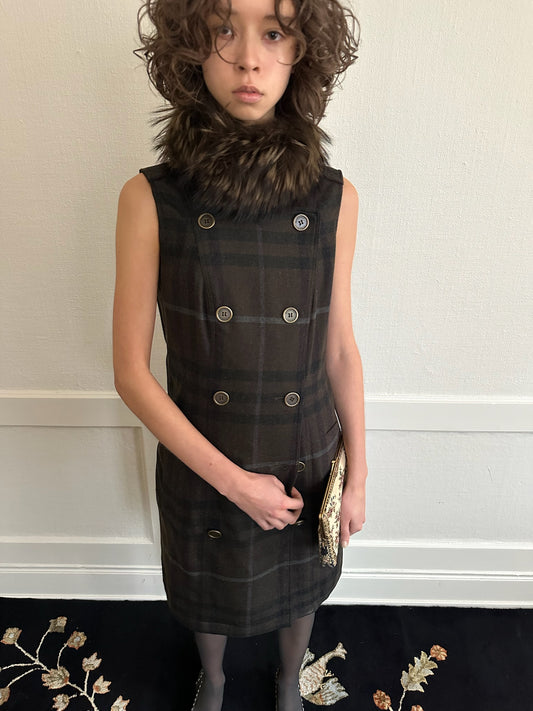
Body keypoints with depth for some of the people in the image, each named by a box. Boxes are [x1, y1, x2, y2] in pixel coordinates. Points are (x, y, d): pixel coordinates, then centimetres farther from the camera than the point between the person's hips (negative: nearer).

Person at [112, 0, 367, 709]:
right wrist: (233, 480, -16)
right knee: (208, 586, 27)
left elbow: (340, 348, -4)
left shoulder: (334, 198, -10)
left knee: (298, 584, 27)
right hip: (200, 461, -1)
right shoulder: (151, 198, -16)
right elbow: (132, 371, -14)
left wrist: (358, 474, 0)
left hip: (308, 458, 2)